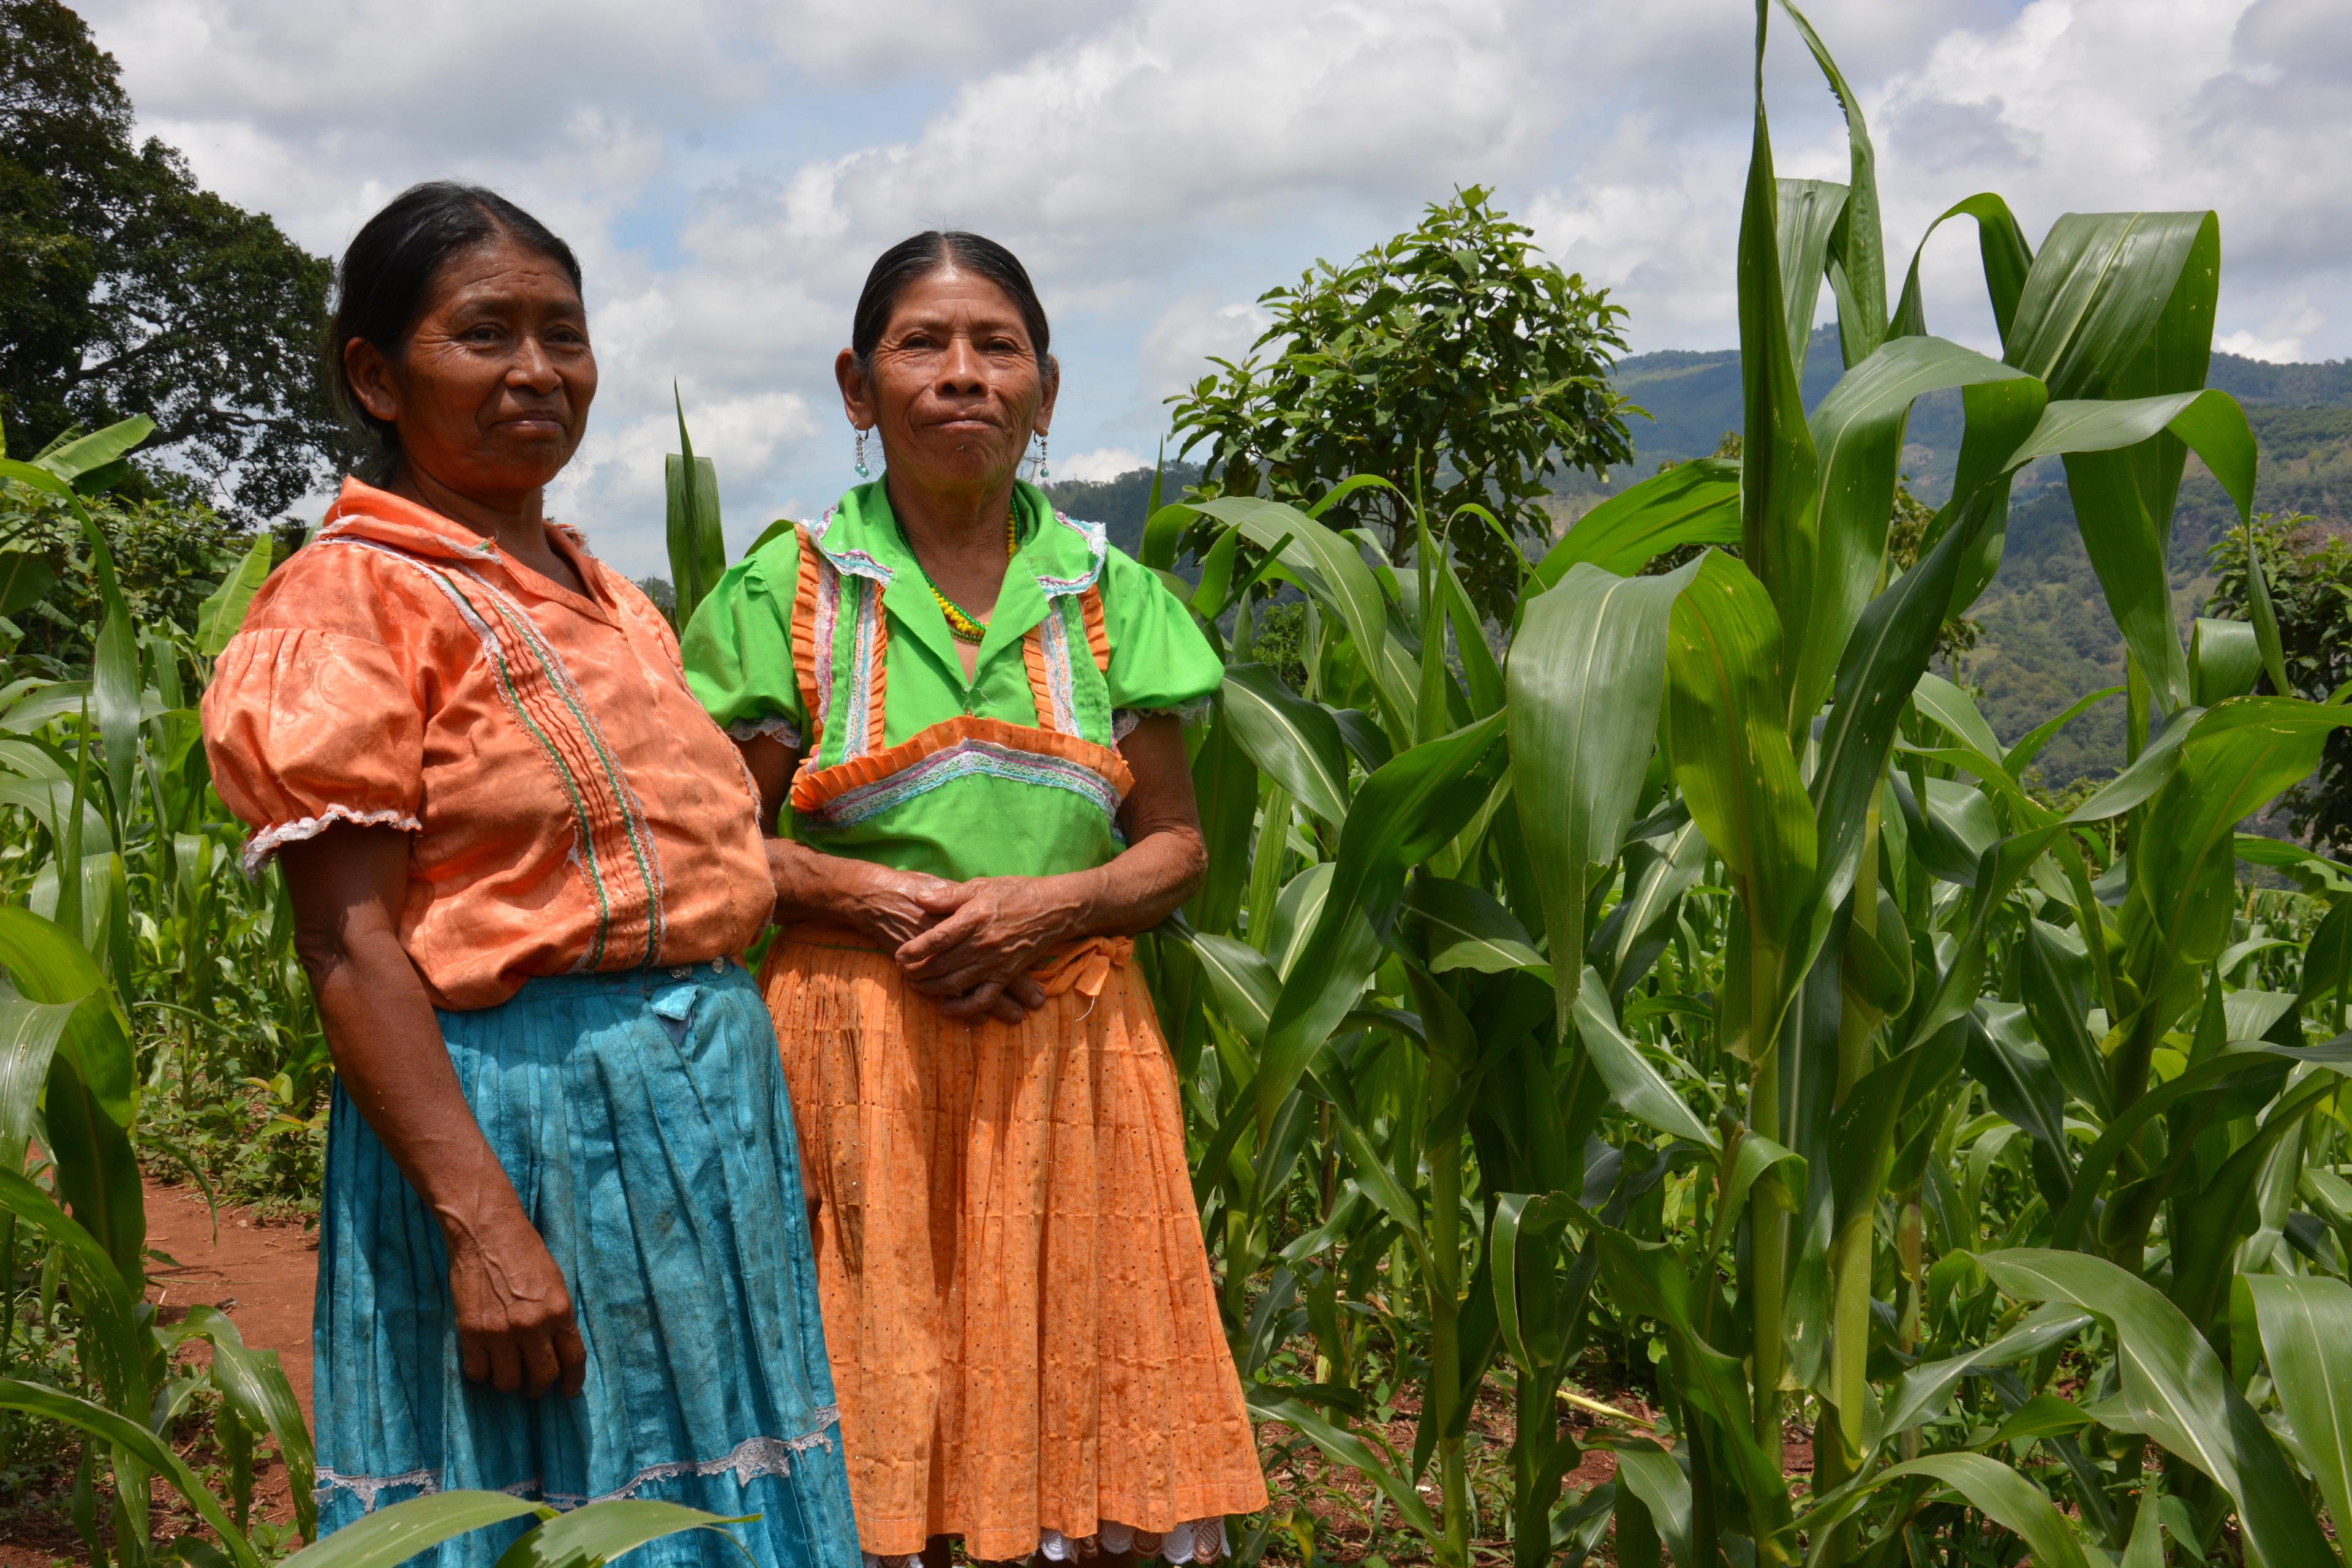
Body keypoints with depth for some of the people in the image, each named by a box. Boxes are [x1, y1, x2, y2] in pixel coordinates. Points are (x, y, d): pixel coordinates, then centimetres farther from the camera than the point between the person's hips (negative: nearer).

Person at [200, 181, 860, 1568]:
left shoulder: (614, 602, 14)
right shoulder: (355, 596, -8)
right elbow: (352, 949, -15)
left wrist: (764, 1136, 13)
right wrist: (482, 1222, -23)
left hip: (716, 1104, 7)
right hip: (513, 1116, -7)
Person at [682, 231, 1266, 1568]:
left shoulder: (1110, 594, 8)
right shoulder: (788, 591, 2)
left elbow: (1177, 843, 9)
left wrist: (1060, 904, -11)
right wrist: (876, 896, -14)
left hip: (1068, 1050, 2)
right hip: (861, 1052, -2)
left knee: (1070, 1369, 4)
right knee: (877, 1417, 2)